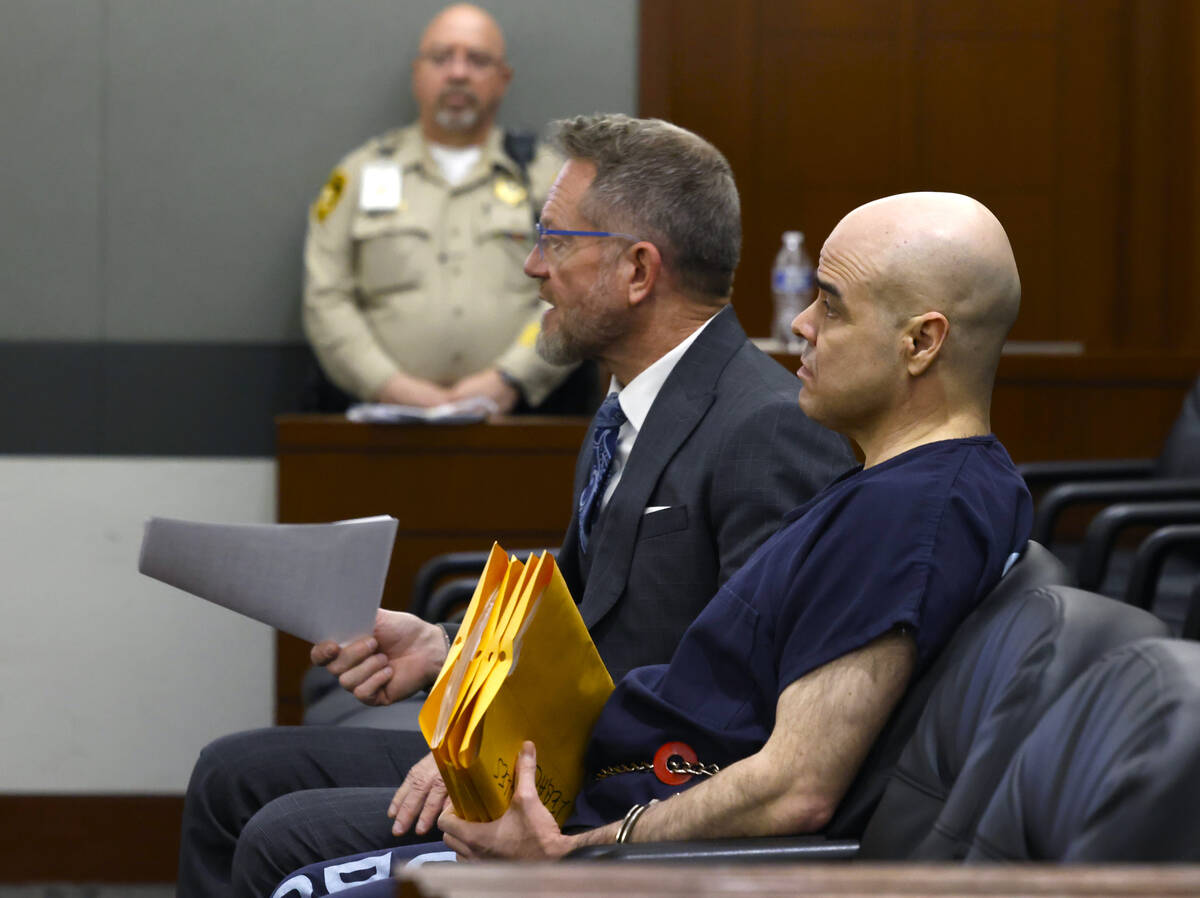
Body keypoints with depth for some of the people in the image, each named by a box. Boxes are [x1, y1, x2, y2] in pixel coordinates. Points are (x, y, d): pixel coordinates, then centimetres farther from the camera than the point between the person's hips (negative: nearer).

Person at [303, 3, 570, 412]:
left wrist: (508, 381, -9)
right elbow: (326, 300, 9)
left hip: (511, 417, 0)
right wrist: (393, 386, -6)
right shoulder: (361, 173, 18)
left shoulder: (547, 177, 17)